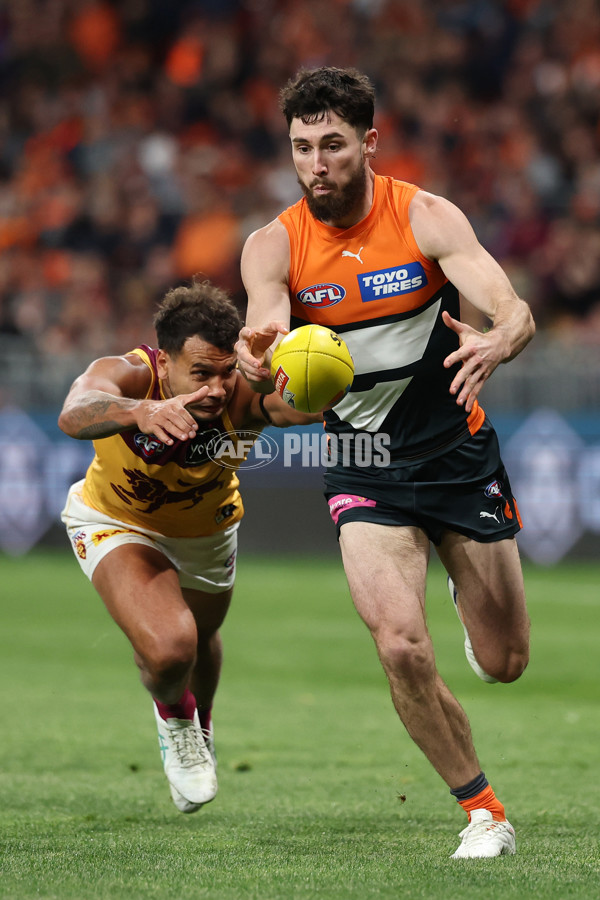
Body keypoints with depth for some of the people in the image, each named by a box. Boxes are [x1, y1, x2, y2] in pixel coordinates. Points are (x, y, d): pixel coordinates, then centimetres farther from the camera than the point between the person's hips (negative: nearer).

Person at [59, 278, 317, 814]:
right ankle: (172, 714, 13)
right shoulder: (124, 376, -38)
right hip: (115, 523, -3)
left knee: (201, 642, 27)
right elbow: (75, 416, -60)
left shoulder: (245, 393, -36)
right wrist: (138, 411, -80)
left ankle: (200, 723, 65)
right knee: (168, 648, -26)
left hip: (206, 530, 3)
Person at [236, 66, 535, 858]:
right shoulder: (273, 245, -9)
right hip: (363, 471, 0)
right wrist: (257, 357, -52)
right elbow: (266, 326, -26)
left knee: (504, 664, 8)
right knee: (402, 648, -20)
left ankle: (465, 575, 45)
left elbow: (514, 312, -25)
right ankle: (485, 812, 0)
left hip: (458, 452, 0)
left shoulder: (426, 219, -14)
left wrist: (497, 343, -49)